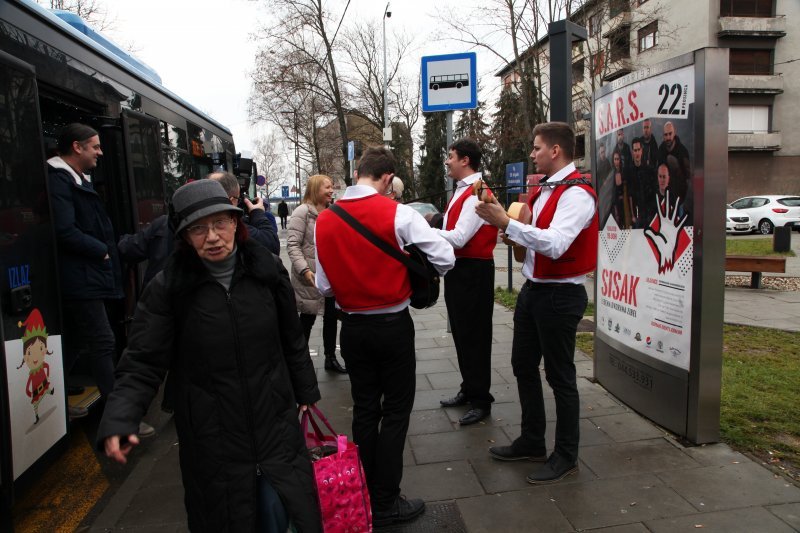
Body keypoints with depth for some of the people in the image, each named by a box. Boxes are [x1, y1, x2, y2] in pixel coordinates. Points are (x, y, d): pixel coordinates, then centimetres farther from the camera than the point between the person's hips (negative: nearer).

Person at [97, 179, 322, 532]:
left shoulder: (267, 270, -3)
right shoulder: (169, 287, -9)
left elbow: (292, 340, 7)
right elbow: (142, 364, -8)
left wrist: (306, 392, 15)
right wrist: (118, 422, -22)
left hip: (274, 424, 1)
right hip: (210, 437, -1)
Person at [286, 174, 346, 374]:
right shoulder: (303, 212, -10)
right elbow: (293, 245, -16)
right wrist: (304, 270, -26)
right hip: (311, 278, -7)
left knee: (331, 317, 14)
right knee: (307, 319, 5)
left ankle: (330, 358, 28)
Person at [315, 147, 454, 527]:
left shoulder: (324, 220, -4)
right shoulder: (398, 214, -15)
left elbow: (323, 286, 1)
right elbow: (445, 259, -13)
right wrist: (412, 273, 5)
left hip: (352, 325, 4)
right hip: (393, 324, -4)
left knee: (364, 409, 17)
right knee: (395, 411, 9)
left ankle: (364, 497, 30)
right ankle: (384, 504, 18)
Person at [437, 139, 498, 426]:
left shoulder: (476, 194, -18)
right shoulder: (461, 191, 14)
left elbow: (458, 238, -24)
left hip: (473, 272, -10)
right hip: (458, 269, 10)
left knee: (474, 336, 0)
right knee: (461, 333, 18)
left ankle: (480, 400, 13)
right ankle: (469, 389, 34)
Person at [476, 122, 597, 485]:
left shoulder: (576, 194, -17)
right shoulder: (543, 191, 11)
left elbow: (555, 244, -30)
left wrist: (506, 223, -29)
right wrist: (514, 232, -2)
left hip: (560, 295, -9)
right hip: (533, 289, 9)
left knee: (560, 376, 4)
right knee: (523, 366, 17)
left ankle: (566, 457, 23)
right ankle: (531, 442, 35)